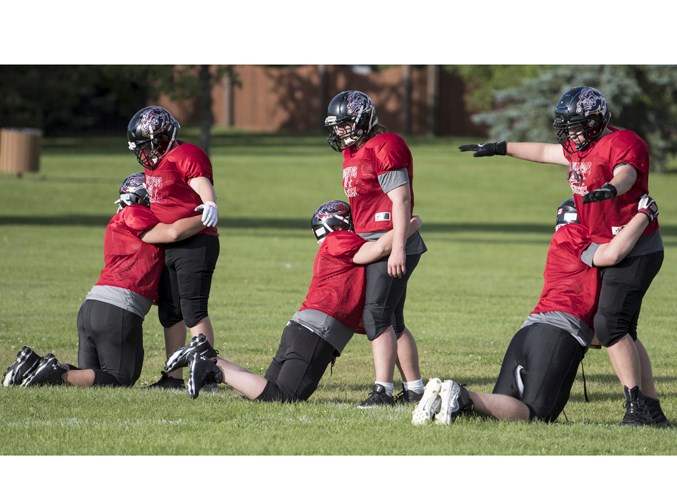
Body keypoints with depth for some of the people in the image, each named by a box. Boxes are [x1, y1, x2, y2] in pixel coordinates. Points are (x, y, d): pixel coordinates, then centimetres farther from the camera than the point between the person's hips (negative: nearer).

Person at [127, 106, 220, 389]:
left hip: (195, 244, -10)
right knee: (170, 313, 13)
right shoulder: (154, 163, 15)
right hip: (167, 248, 10)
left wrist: (210, 206, -46)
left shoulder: (187, 156, -13)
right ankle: (174, 376, 21)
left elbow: (204, 188, -28)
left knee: (194, 311, -12)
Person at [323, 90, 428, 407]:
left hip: (391, 244, -10)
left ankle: (383, 389, -18)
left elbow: (400, 199, -18)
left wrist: (397, 249, -23)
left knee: (377, 316, -16)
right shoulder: (353, 152, 17)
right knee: (392, 321, 13)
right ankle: (414, 388, 19)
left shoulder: (384, 148, -13)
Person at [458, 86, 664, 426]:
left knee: (610, 324, -16)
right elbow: (545, 152, 31)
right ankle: (651, 406, 12)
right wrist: (500, 149, 39)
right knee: (622, 331, 8)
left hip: (636, 251, -10)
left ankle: (636, 406, -15)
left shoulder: (623, 143, -15)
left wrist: (610, 188, -58)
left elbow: (625, 174, -36)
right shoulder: (582, 148, 14)